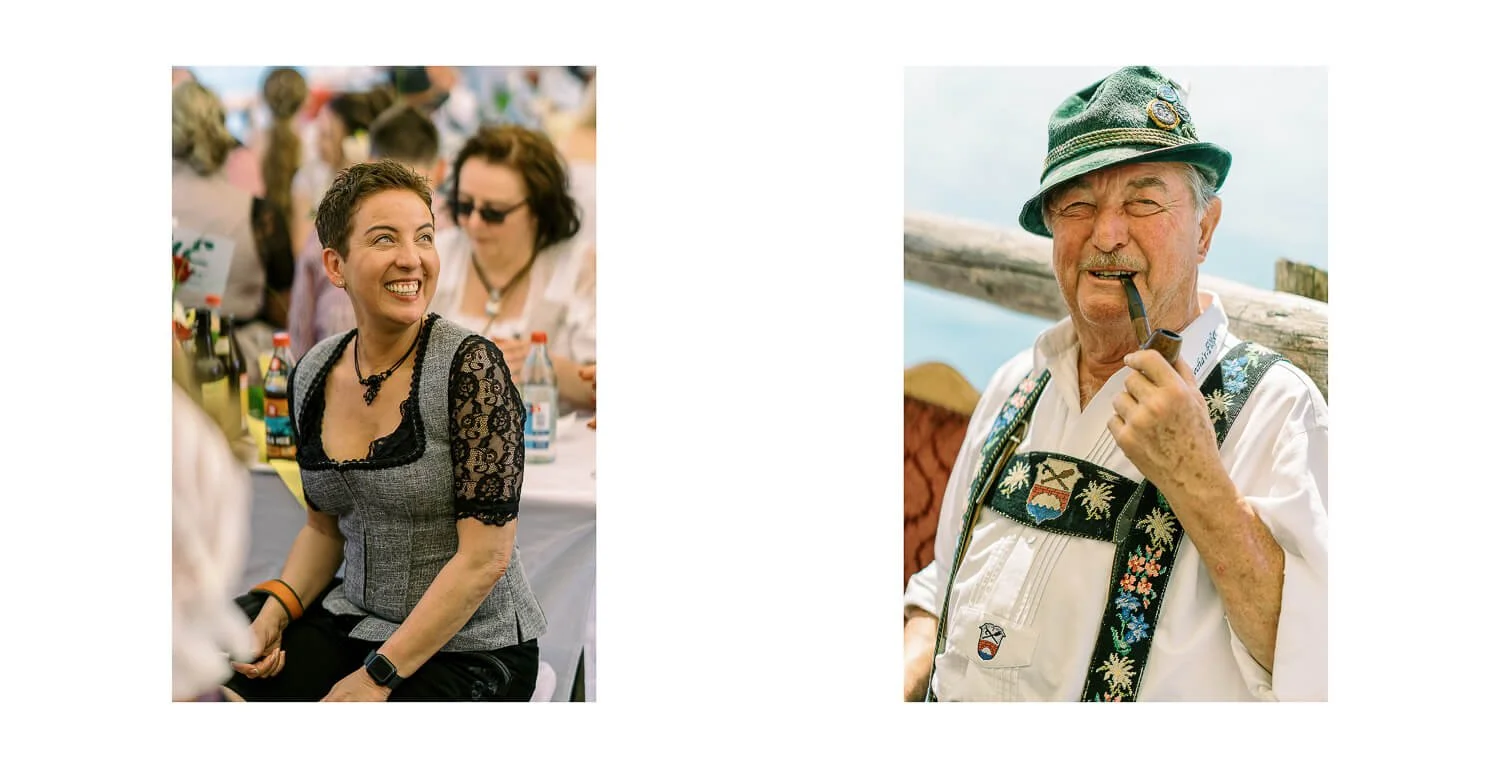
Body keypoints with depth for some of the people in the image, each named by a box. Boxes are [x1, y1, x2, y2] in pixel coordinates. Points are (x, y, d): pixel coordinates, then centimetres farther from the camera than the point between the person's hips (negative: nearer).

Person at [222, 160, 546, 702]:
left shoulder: (469, 366, -17)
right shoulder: (312, 376, 1)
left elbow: (485, 557, -19)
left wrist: (377, 676, -18)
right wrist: (274, 612, -4)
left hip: (471, 650, -6)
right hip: (352, 621, 6)